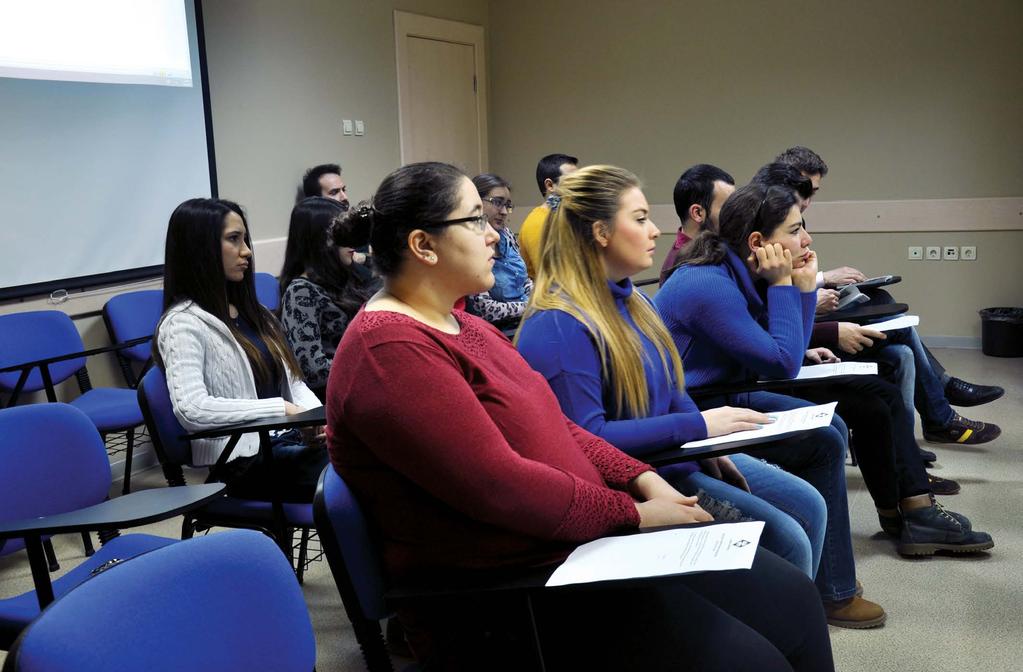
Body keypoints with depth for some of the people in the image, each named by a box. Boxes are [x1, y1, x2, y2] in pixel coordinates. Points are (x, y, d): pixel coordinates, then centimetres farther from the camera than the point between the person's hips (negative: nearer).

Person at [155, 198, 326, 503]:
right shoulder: (183, 323, -6)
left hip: (290, 442, 7)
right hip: (246, 460, -7)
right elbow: (190, 409, -20)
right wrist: (281, 408, -20)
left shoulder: (250, 312, 19)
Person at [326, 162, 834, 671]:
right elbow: (499, 486, -24)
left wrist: (641, 479, 0)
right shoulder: (391, 349, -18)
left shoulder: (461, 325, 14)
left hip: (582, 538, 10)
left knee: (788, 597, 5)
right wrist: (632, 512, -14)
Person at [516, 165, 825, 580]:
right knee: (786, 541, -15)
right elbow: (583, 437, -26)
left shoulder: (634, 302, 11)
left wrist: (708, 443, -1)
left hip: (675, 455, 10)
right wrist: (696, 426, -23)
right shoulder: (559, 327, -21)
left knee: (808, 506, 6)